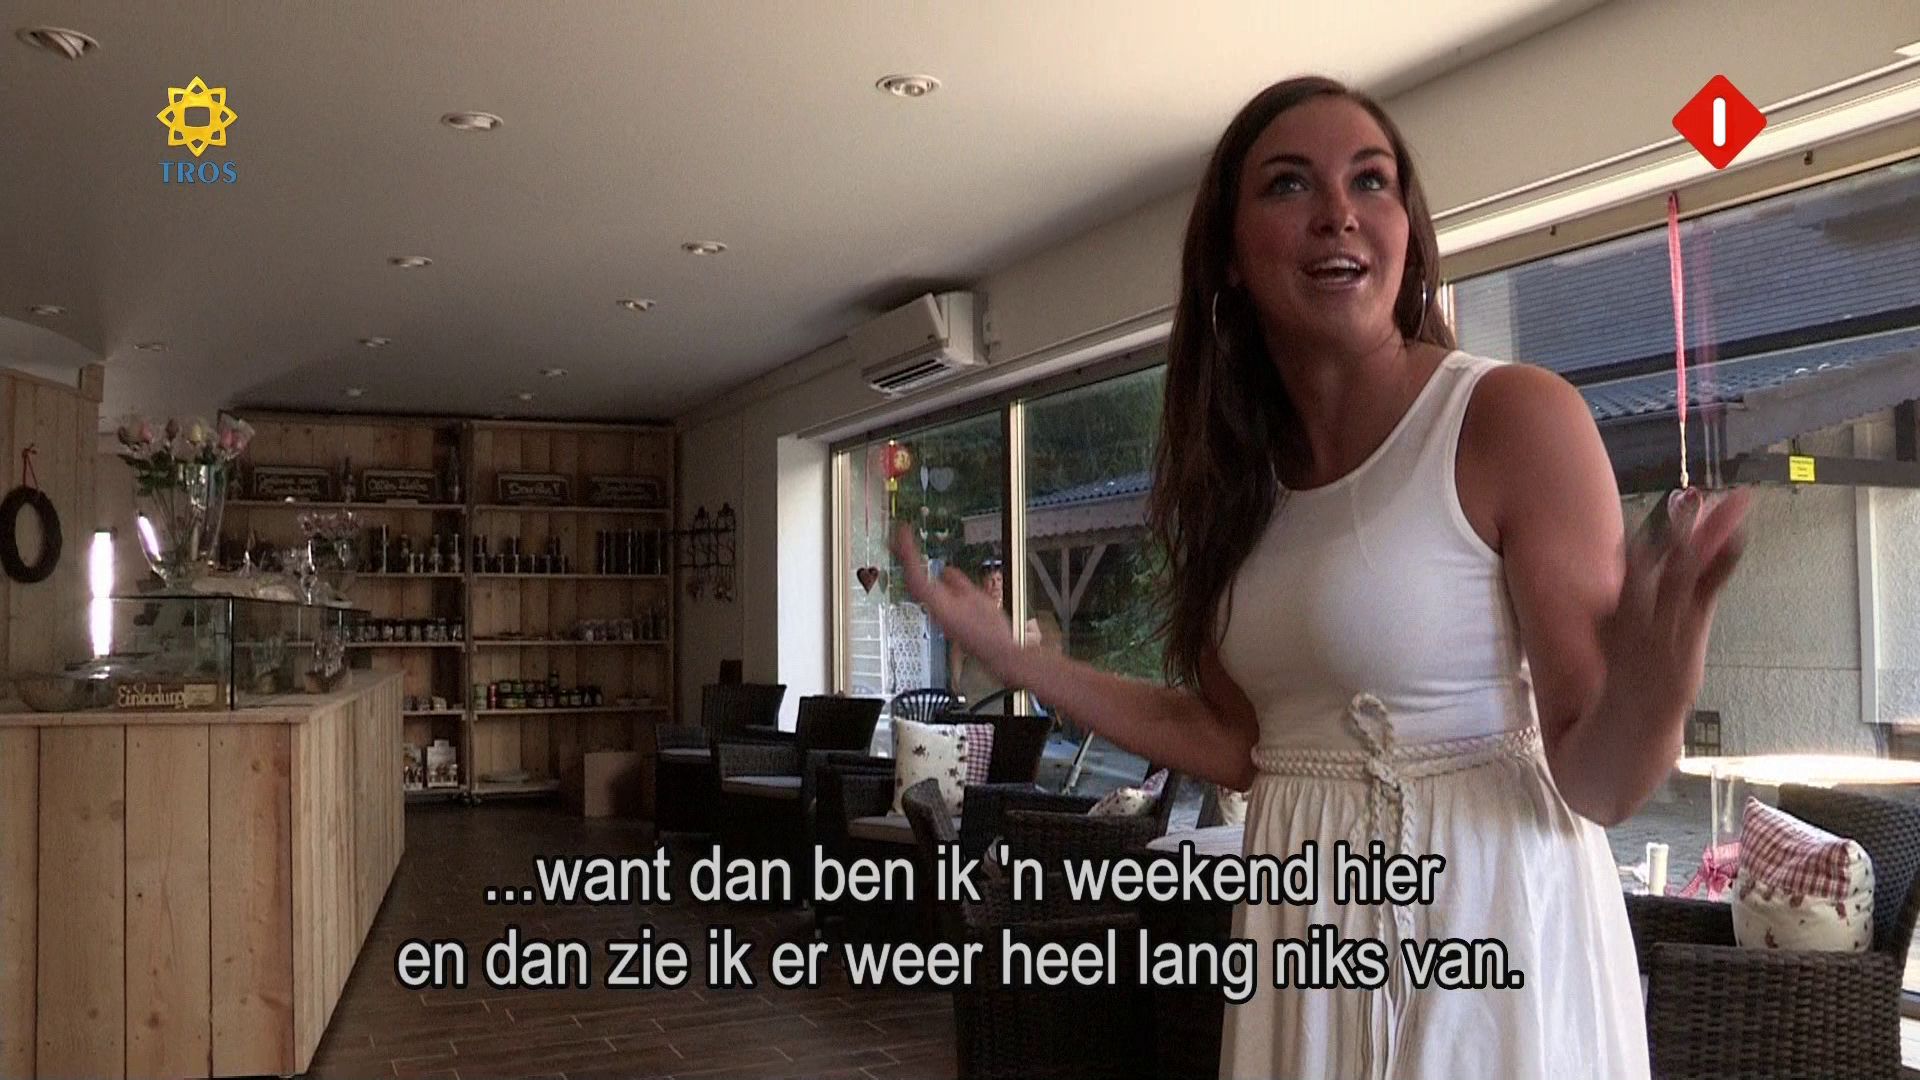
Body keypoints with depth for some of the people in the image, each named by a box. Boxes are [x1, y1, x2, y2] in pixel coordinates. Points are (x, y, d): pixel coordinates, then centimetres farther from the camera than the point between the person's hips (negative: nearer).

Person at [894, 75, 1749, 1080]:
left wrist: (1651, 683, -38)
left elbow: (1592, 782, -16)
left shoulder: (1516, 414, -14)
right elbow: (1242, 745, 6)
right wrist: (1009, 654, 6)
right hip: (1301, 924, 6)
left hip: (1485, 917, -5)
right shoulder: (1243, 464, 3)